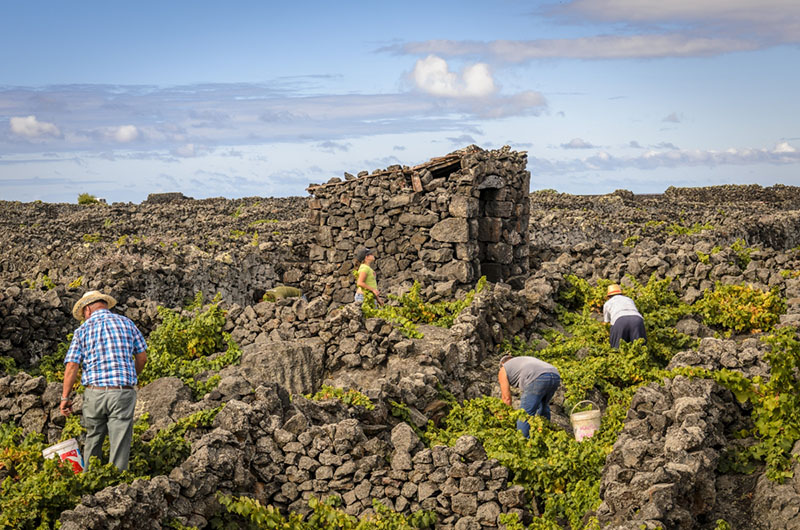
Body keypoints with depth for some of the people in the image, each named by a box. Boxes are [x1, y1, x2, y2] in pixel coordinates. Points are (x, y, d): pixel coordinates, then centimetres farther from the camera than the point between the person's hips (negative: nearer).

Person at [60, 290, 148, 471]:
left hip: (95, 392, 0)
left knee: (93, 440, 16)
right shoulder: (126, 323, 8)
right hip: (123, 392, 0)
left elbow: (71, 367, -3)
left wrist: (65, 397, 5)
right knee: (120, 442, 2)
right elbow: (142, 357, 8)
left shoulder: (83, 330, 4)